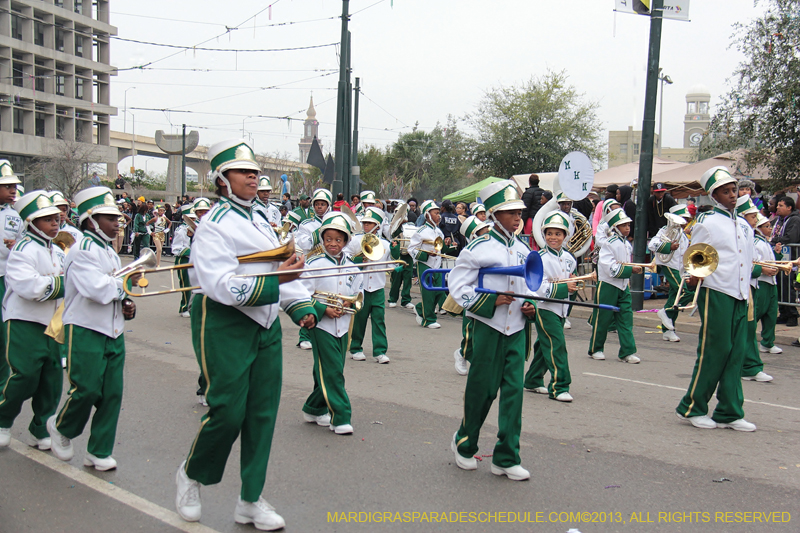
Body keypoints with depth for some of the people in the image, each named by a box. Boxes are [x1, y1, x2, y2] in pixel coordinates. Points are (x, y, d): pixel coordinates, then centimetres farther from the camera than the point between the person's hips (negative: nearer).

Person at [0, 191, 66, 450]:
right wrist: (61, 284, -16)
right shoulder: (23, 249, -11)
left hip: (52, 324, 8)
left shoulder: (57, 251, 15)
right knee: (24, 378, -8)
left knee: (51, 380, 8)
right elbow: (29, 286, -25)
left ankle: (41, 431, 21)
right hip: (25, 324, -7)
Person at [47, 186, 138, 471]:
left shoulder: (110, 252, 16)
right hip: (85, 332, -8)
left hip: (113, 333, 8)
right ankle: (61, 427, 24)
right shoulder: (82, 251, -13)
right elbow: (97, 289, -26)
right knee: (86, 390, -7)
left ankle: (99, 452, 16)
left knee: (112, 393, 5)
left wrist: (127, 306, 6)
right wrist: (126, 282, -10)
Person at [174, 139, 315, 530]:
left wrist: (301, 307, 3)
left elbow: (284, 266, 17)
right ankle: (191, 474, 25)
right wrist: (274, 280, -25)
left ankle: (250, 501, 19)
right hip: (224, 326, -8)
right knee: (228, 410, -5)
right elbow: (221, 286, -22)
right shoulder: (214, 225, -11)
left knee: (262, 411, 8)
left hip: (265, 325, 8)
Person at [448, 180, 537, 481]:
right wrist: (490, 301, -17)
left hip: (516, 330, 5)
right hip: (487, 328, -5)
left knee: (513, 391, 1)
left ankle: (506, 459, 10)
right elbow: (458, 286, -7)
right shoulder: (478, 249, -7)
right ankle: (464, 444, 30)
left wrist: (530, 306, 3)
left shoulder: (524, 250, 10)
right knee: (481, 390, 5)